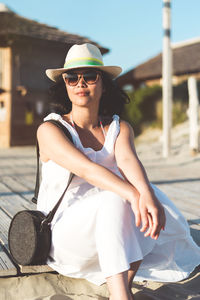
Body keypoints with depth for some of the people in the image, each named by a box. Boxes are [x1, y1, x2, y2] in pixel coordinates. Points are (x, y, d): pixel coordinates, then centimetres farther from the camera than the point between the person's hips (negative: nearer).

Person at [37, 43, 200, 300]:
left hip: (107, 232, 4)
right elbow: (85, 168, -27)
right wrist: (134, 196, -43)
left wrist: (148, 195, -43)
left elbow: (128, 160, -20)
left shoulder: (120, 128, 3)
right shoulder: (49, 130, -10)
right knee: (114, 201, -33)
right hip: (64, 229, -4)